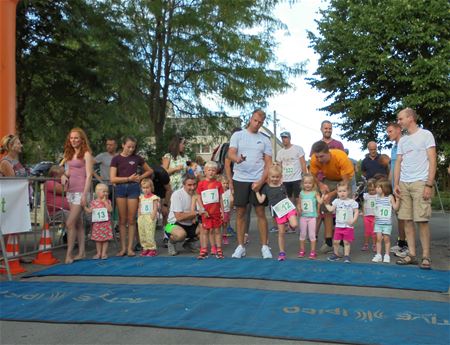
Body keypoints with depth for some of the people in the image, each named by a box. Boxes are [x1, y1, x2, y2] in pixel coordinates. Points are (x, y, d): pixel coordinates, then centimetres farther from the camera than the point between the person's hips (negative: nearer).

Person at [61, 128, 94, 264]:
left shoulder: (86, 154, -6)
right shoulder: (69, 154, 14)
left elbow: (89, 175, -11)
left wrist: (85, 195, -15)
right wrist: (64, 175, 1)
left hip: (81, 191, -7)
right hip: (71, 191, 7)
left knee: (70, 223, -11)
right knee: (78, 223, 11)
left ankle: (69, 254, -5)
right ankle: (81, 252, 18)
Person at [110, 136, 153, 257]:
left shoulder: (137, 158, 5)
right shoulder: (116, 159, 1)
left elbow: (149, 171, 17)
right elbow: (113, 179, -6)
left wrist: (140, 177, 1)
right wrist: (129, 178, -9)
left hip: (133, 188, 0)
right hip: (120, 188, 0)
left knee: (131, 219, 2)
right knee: (122, 219, 4)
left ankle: (130, 247, 8)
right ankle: (123, 247, 10)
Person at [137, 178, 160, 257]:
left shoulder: (154, 197, -4)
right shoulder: (141, 197, 13)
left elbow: (155, 209, -7)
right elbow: (139, 209, 16)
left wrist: (152, 217, -13)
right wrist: (139, 218, 9)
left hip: (150, 218, -6)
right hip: (142, 218, 6)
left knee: (149, 235, -10)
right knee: (142, 235, 8)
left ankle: (152, 249, -1)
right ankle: (145, 248, 17)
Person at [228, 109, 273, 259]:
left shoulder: (265, 140, 8)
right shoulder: (237, 135, 5)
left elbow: (268, 163, 4)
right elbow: (230, 153, -7)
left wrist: (261, 181, -9)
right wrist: (237, 158, -32)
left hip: (258, 181, 0)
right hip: (240, 179, 0)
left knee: (261, 213, 1)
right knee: (240, 213, 5)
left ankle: (264, 246, 10)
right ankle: (240, 246, 14)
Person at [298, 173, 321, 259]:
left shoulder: (315, 193, -7)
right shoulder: (301, 193, 3)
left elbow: (320, 202, -20)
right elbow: (299, 203, 11)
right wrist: (299, 209, -8)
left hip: (312, 216, -3)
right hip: (303, 216, 3)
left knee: (312, 234, 3)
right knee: (302, 234, 12)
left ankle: (313, 251, 13)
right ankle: (302, 250, 24)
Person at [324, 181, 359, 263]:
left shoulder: (352, 202, -4)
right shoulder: (337, 201, 5)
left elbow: (356, 211, -4)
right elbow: (331, 209, 0)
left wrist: (353, 220, -15)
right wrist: (326, 203, -4)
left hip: (348, 226, -3)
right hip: (339, 225, 3)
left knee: (347, 242, 3)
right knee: (336, 241, 4)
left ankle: (346, 256, 16)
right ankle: (336, 254, 22)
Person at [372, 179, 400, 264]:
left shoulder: (390, 197, -5)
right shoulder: (377, 197, 7)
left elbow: (395, 207, -10)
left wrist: (397, 199, -18)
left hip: (387, 223, -3)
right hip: (378, 222, 3)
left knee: (386, 239, 2)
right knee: (378, 238, 2)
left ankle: (387, 256, 11)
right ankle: (378, 255, 9)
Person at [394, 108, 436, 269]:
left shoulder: (425, 135, 1)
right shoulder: (402, 140, 18)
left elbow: (432, 161, -5)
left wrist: (429, 185, -12)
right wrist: (396, 184, 4)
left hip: (420, 183, -6)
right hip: (404, 184, 6)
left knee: (422, 220, -7)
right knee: (407, 220, 3)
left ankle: (426, 257, 1)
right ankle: (412, 255, 9)